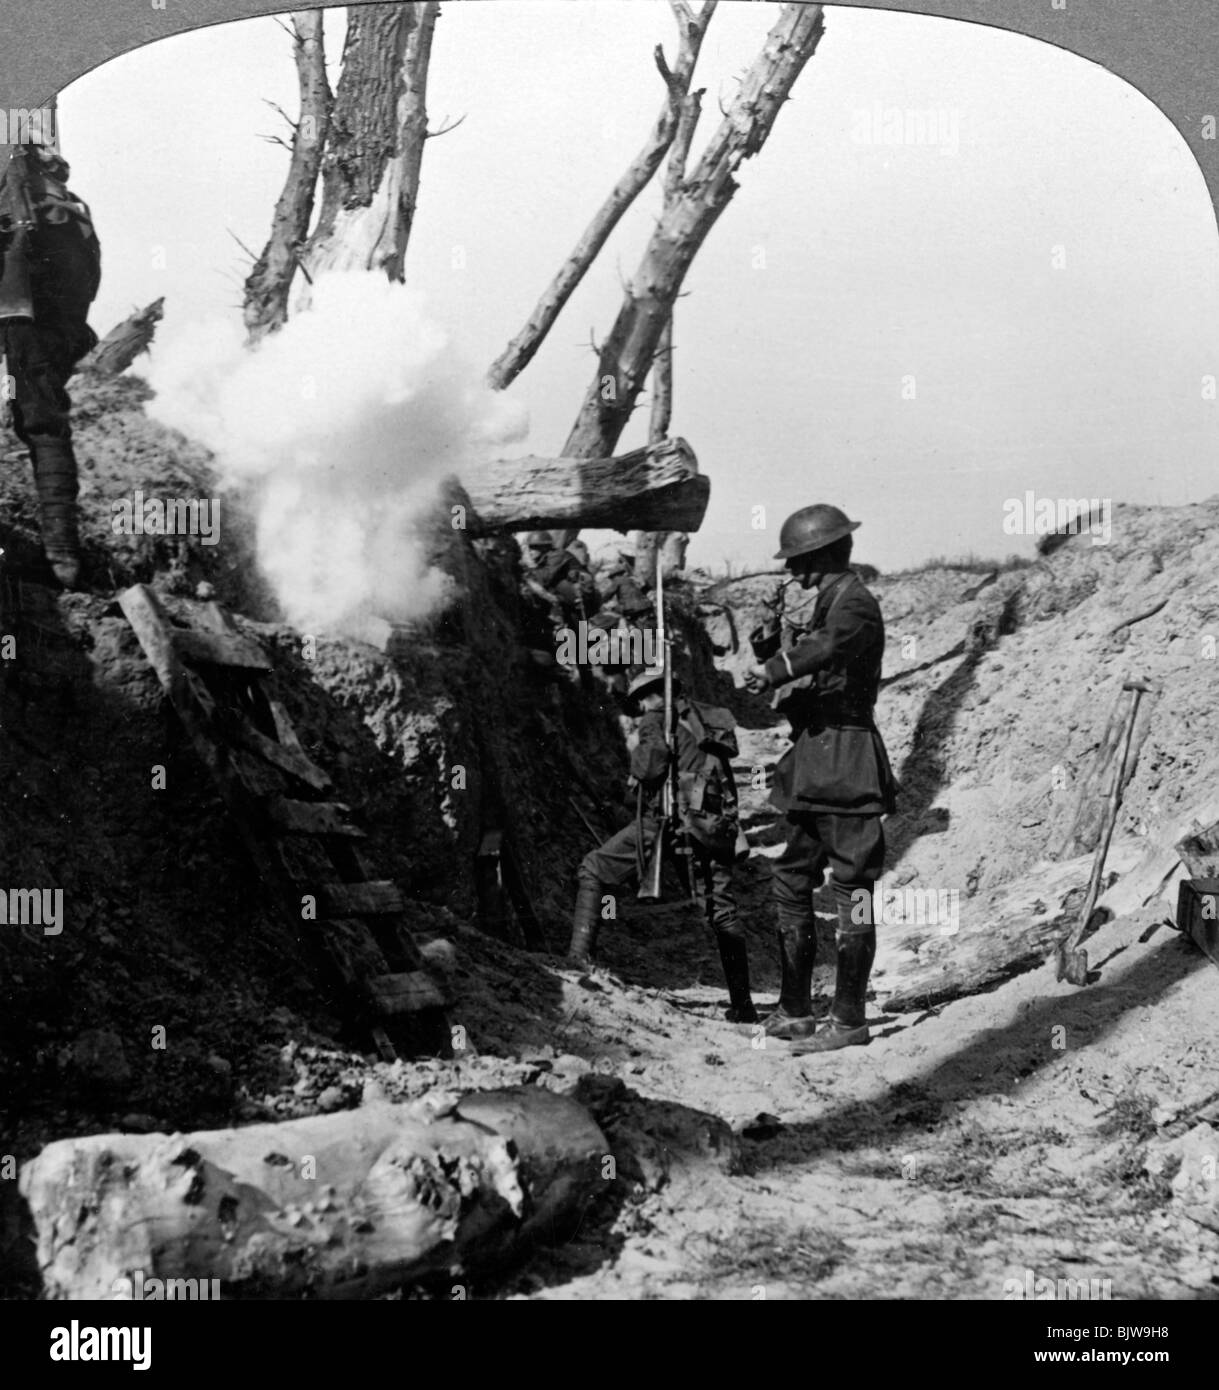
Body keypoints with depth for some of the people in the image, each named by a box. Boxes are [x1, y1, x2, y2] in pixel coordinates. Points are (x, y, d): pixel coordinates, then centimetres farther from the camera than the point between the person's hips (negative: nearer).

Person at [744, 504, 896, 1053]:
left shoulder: (855, 604, -11)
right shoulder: (828, 604, 18)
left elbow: (828, 649, -33)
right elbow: (792, 679, 22)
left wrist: (774, 668, -20)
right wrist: (770, 649, 4)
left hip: (846, 764, -10)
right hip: (813, 765, 10)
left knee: (851, 889, -4)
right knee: (790, 883, 12)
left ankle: (849, 1019, 1)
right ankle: (794, 1010, 20)